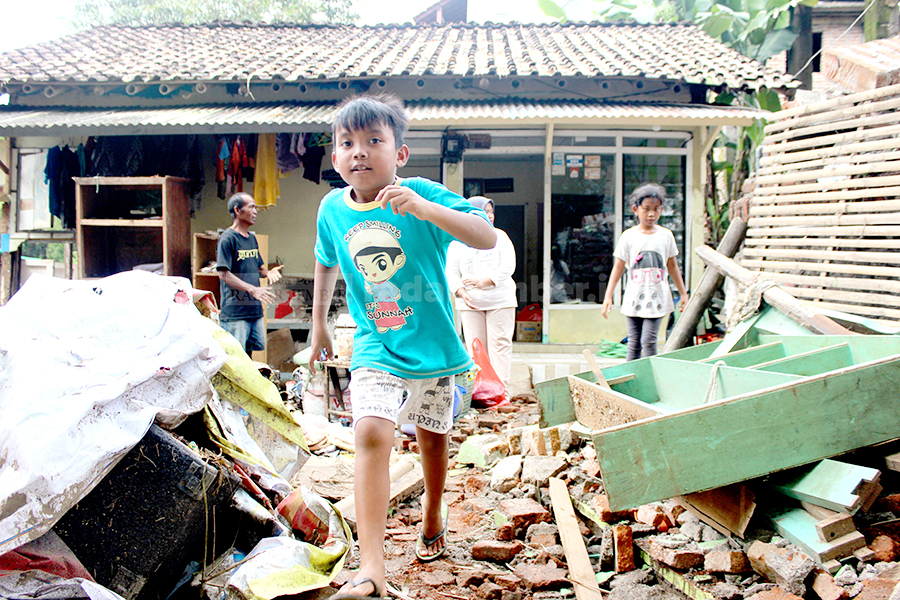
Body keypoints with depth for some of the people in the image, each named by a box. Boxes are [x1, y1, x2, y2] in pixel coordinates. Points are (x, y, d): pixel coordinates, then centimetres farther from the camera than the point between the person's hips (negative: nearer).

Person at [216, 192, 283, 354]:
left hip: (255, 309, 8)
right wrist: (252, 289, -23)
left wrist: (268, 273, 0)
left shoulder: (252, 238, 17)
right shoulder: (228, 238, -8)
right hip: (235, 312, -8)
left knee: (259, 351, 8)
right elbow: (224, 274, -15)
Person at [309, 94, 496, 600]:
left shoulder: (422, 194, -16)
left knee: (433, 437, 18)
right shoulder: (333, 208, -4)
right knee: (371, 433, -21)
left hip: (433, 344, 0)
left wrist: (424, 209, -39)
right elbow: (327, 262, 17)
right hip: (376, 347, 1)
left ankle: (433, 511, 49)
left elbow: (487, 238, -27)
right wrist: (319, 323, 22)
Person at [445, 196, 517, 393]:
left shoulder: (499, 236, 8)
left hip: (500, 300, -1)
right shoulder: (457, 243, 8)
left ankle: (501, 386, -3)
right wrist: (461, 293, -13)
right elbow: (451, 273, 5)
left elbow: (508, 266, -3)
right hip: (470, 303, 1)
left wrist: (485, 282, -15)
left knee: (500, 343, -4)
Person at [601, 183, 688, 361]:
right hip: (634, 298, 0)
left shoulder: (666, 235, 4)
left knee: (648, 340, -10)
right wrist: (608, 296, -5)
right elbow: (618, 267, 1)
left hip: (657, 298, 0)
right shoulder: (628, 236, 0)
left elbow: (673, 267, 13)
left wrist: (683, 294, 16)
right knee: (634, 343, 3)